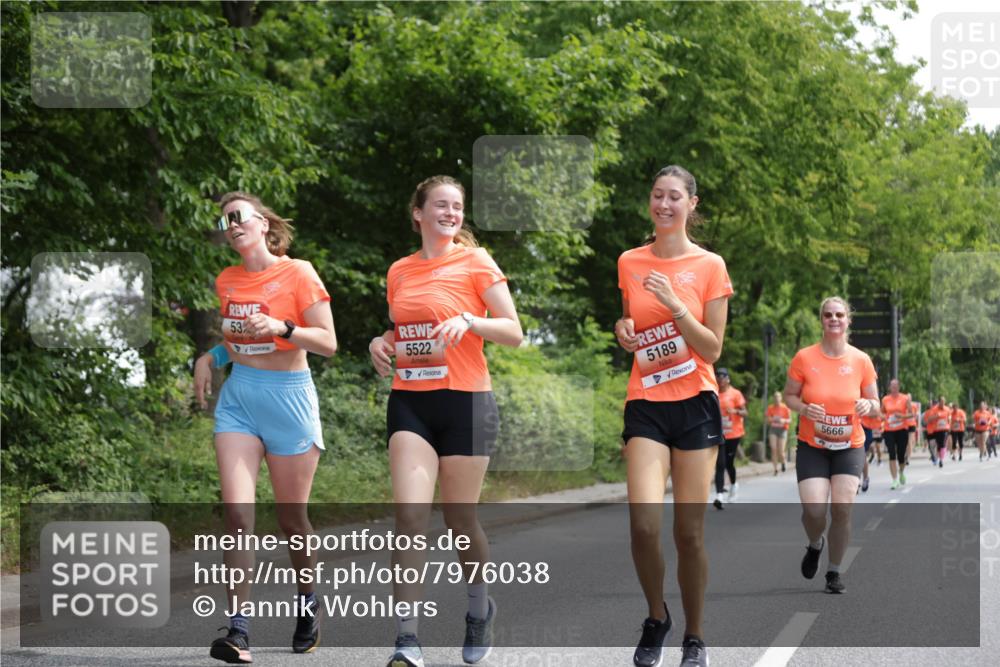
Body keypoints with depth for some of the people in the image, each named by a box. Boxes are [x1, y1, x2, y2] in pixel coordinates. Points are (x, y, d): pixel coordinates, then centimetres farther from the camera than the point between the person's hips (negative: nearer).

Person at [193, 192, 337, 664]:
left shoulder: (298, 273, -7)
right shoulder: (227, 281, 9)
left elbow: (327, 343, -9)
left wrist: (281, 327, -24)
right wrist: (211, 357, 7)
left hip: (288, 399, -4)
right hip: (238, 399, 4)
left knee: (291, 518, 6)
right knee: (237, 513, -11)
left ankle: (307, 602, 33)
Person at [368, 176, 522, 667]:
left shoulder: (475, 262, -1)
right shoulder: (399, 272, 12)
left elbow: (514, 333, -4)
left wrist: (469, 320, -20)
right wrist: (382, 344, 5)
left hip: (465, 401, -3)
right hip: (410, 402, 3)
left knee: (460, 520, 4)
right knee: (409, 514, -12)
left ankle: (479, 610, 32)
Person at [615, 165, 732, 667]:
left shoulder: (709, 266, 0)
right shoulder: (629, 263, 8)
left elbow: (713, 349, -3)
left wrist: (675, 305, -15)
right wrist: (623, 330, 0)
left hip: (695, 404, -1)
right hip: (645, 404, 1)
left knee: (689, 531, -1)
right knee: (644, 522, -17)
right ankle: (656, 618, 8)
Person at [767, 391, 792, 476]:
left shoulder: (785, 408, -2)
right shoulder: (770, 408, 3)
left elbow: (789, 420, 2)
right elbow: (768, 420, 10)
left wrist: (784, 420, -18)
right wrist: (770, 420, -13)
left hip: (782, 430, -2)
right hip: (773, 429, 2)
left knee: (781, 452, -5)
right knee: (773, 449, -10)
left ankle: (783, 462, 29)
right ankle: (775, 469, -5)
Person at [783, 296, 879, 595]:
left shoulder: (861, 361, -3)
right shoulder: (804, 358, -7)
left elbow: (875, 406, 7)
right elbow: (789, 396, 3)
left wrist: (868, 406, -17)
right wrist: (804, 409, -18)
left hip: (850, 447, 1)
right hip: (812, 447, -1)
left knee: (842, 509, -9)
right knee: (814, 511, -13)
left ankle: (834, 571, 11)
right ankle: (815, 545, 24)